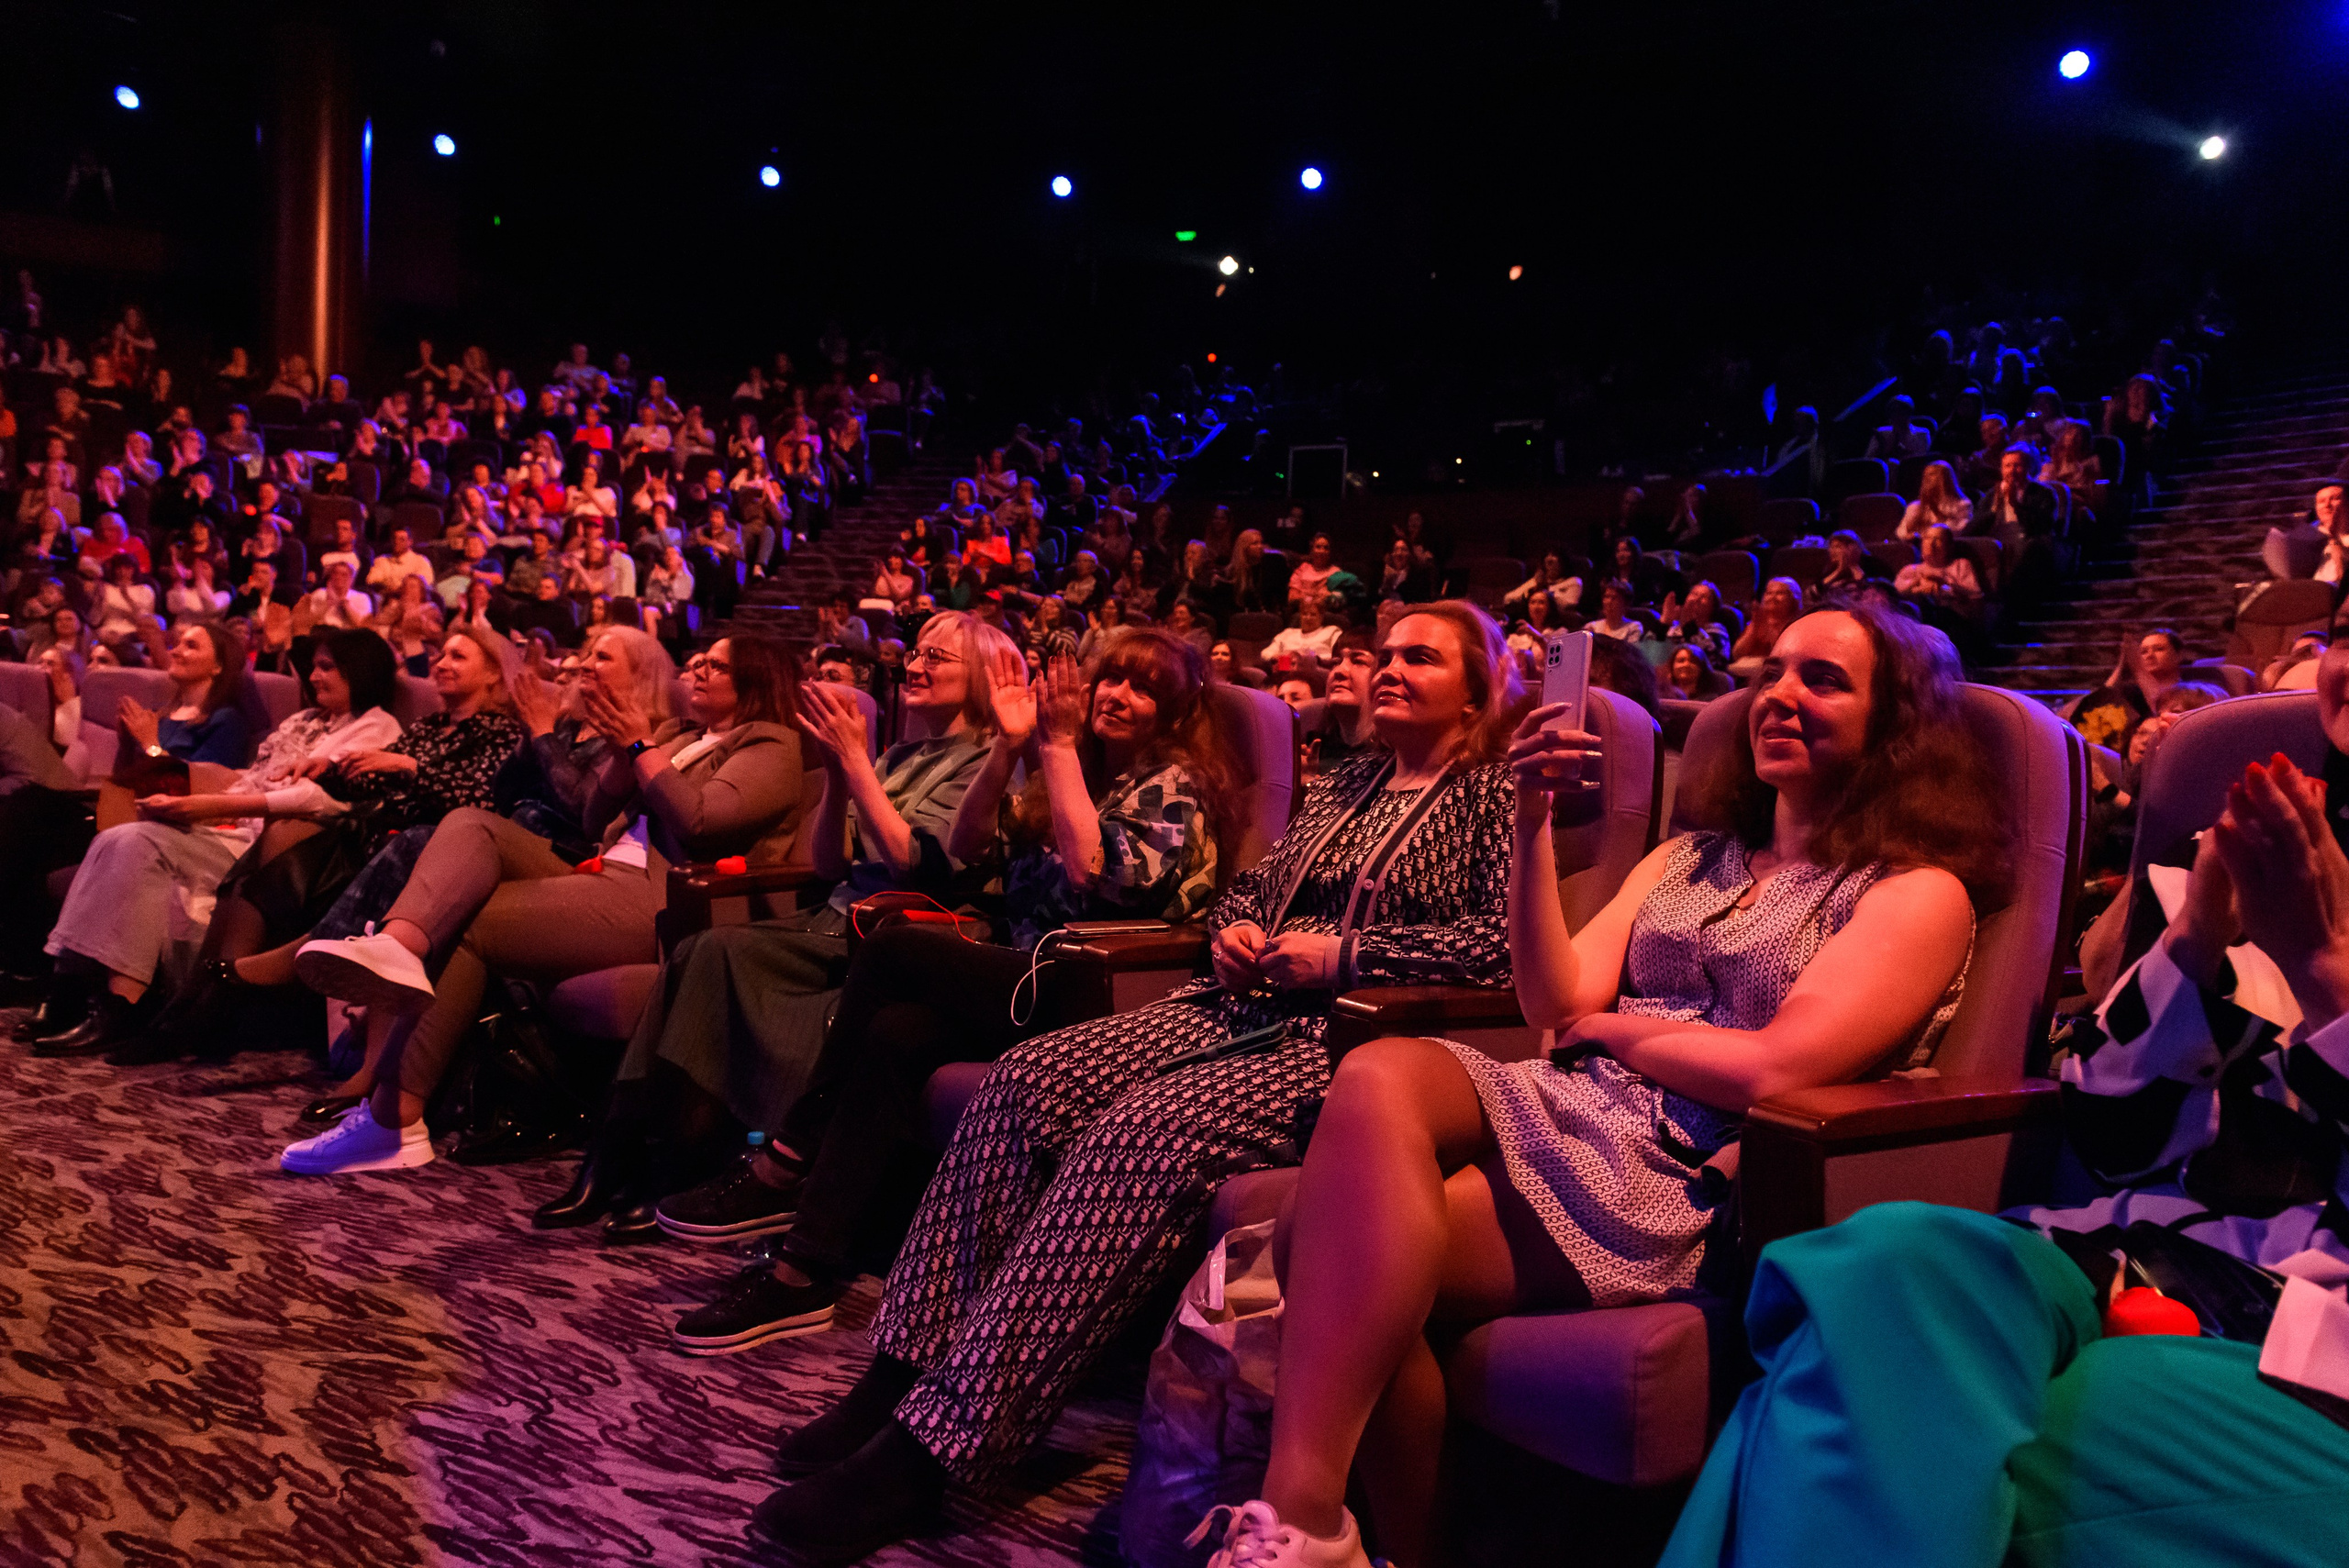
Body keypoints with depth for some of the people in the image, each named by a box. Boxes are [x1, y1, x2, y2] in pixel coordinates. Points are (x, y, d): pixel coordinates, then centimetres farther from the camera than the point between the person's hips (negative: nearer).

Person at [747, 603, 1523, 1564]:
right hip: (1241, 1007, 8)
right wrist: (1232, 928, 6)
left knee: (1138, 1133, -32)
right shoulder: (1345, 783, 24)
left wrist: (1343, 952, -14)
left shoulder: (1490, 794, 3)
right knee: (1027, 1077, -16)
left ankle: (932, 1446, -33)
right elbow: (1248, 888, 30)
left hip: (1351, 1037, -7)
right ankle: (904, 1372, -16)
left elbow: (1510, 941, -11)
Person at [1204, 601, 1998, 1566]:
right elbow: (1554, 1002, 9)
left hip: (1683, 1186, -6)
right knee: (1381, 1074, -29)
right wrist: (1534, 822, 1)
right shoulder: (1688, 858, 23)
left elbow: (1774, 1070, -11)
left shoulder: (1920, 893, 4)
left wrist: (1610, 1026, 2)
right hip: (1558, 1110, 6)